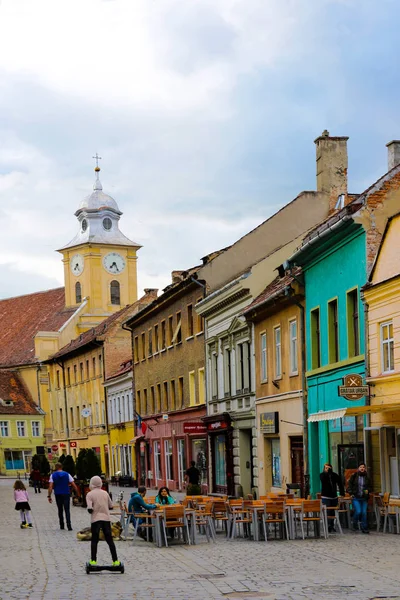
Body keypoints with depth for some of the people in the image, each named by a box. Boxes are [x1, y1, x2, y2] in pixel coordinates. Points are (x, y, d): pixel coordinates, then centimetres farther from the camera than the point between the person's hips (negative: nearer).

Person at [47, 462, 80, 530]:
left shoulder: (53, 475, 0)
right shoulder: (67, 474, 2)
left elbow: (50, 486, -9)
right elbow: (74, 485, -2)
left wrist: (49, 496, -8)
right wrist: (77, 494, 5)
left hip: (58, 495, 0)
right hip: (66, 494, 0)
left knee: (60, 510, 14)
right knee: (67, 510, -3)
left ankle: (62, 525, 19)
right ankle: (69, 526, -16)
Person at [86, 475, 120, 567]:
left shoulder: (90, 494, -5)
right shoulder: (105, 493, 6)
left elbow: (90, 509, -14)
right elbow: (111, 506, 10)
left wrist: (90, 511, 7)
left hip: (95, 519, -3)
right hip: (106, 518, 3)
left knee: (94, 540, 7)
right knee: (110, 540, 6)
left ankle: (93, 560, 4)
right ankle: (115, 561, 4)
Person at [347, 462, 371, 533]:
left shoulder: (367, 477, 6)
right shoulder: (354, 476, -1)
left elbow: (369, 486, 17)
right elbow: (349, 485, 3)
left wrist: (367, 490, -3)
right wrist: (351, 493, -5)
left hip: (364, 498, 2)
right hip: (356, 498, -2)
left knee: (364, 513, -1)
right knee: (358, 511, -13)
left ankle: (364, 528, 7)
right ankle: (355, 524, 14)